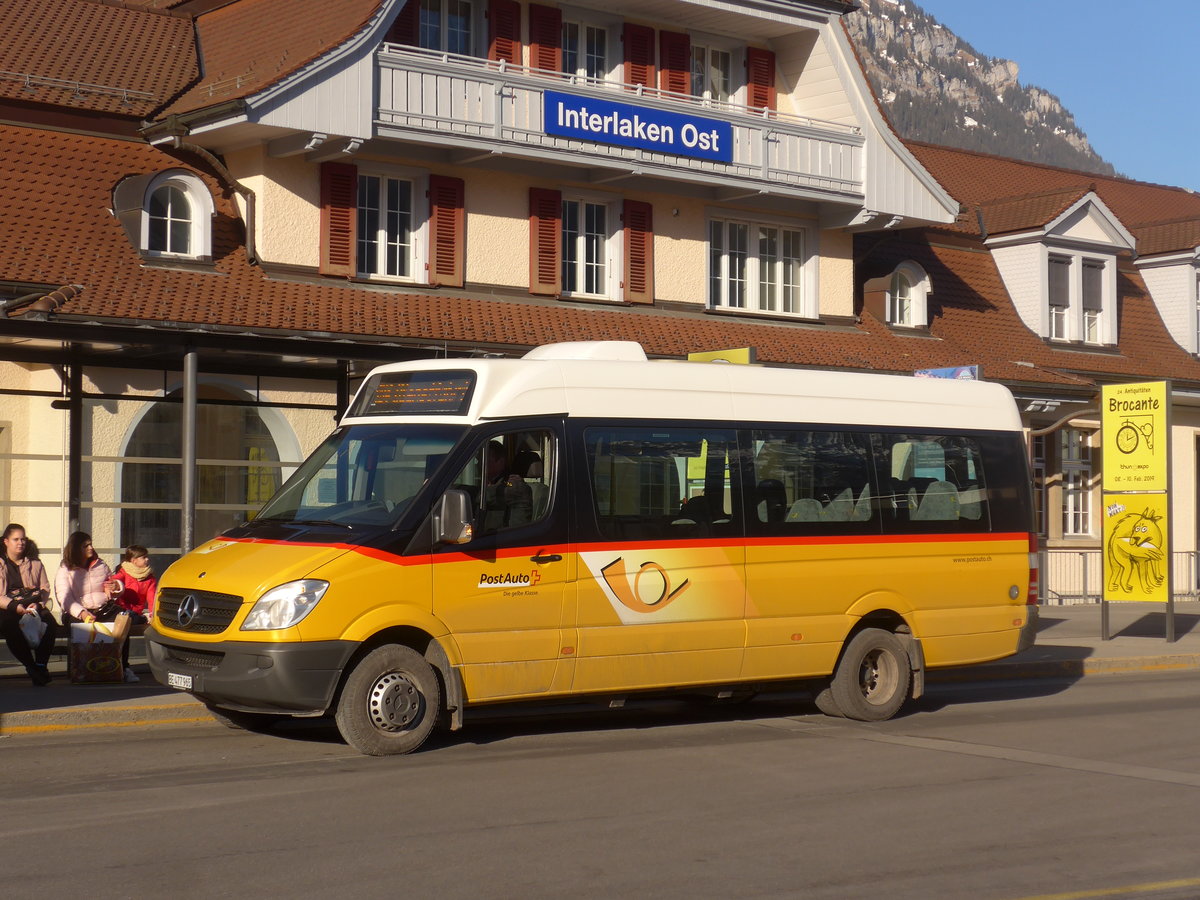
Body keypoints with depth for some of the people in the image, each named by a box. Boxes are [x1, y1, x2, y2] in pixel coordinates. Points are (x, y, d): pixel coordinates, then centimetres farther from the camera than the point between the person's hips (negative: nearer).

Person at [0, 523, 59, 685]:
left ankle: (41, 664, -23)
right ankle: (31, 667, -28)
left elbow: (45, 589, 11)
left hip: (34, 606, 2)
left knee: (50, 623, -32)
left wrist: (38, 604, -10)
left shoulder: (35, 564, 21)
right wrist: (15, 607, -17)